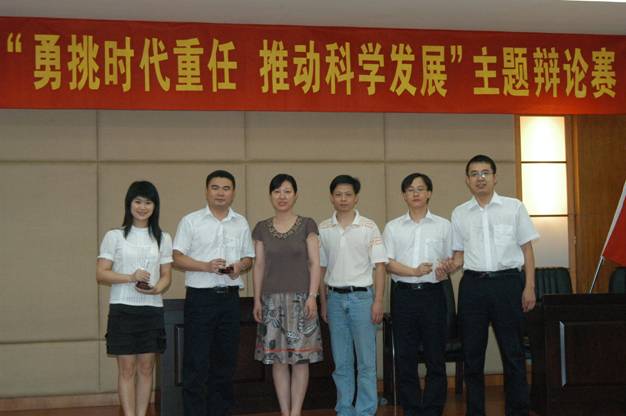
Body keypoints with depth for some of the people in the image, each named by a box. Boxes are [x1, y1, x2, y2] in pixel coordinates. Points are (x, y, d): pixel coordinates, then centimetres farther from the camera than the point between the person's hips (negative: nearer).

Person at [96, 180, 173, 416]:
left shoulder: (163, 238, 11)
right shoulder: (114, 236, 2)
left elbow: (166, 275, 9)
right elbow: (101, 274, -3)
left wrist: (157, 288, -13)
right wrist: (131, 277, -18)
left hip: (152, 310, 3)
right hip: (122, 309, -3)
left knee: (146, 368, 6)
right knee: (127, 369, -2)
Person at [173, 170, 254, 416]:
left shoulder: (241, 223, 13)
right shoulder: (191, 221, 1)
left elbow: (249, 258, 16)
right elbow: (177, 258, -4)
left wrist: (240, 266, -7)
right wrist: (206, 266, -18)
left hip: (230, 297, 4)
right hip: (200, 297, -4)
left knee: (225, 361, 10)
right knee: (196, 362, -4)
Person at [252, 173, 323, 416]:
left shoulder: (307, 226, 2)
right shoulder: (262, 229, 8)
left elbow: (315, 263, -1)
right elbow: (259, 266, 9)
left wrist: (312, 296, -10)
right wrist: (257, 299, 3)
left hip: (300, 298, -2)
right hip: (272, 299, 2)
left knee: (300, 358, -2)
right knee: (278, 359, 3)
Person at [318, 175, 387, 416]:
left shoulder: (369, 227, -2)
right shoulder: (323, 230, 6)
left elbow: (379, 266, -3)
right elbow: (321, 269, 11)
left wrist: (378, 301, -9)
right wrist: (323, 303, 8)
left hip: (362, 296, -3)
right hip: (335, 297, 3)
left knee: (366, 360, 0)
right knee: (341, 361, 9)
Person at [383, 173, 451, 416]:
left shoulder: (443, 226, 8)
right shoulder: (393, 227, 8)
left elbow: (451, 258, 12)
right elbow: (388, 263, 1)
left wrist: (445, 268, -12)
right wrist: (414, 271, -15)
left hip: (432, 294, 0)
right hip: (404, 294, 1)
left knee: (435, 357, 1)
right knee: (405, 357, 4)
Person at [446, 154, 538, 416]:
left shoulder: (514, 207, 4)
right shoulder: (459, 213, 9)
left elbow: (527, 248, 4)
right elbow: (460, 253, 14)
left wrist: (529, 287, -3)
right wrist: (453, 264, -9)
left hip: (507, 281, -2)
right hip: (473, 284, 2)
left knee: (513, 352, 2)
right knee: (472, 353, 7)